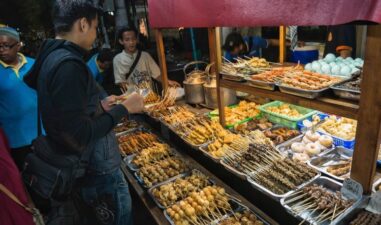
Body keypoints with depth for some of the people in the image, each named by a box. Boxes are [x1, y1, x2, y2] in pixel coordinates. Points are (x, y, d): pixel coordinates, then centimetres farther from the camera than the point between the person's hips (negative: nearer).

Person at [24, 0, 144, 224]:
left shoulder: (51, 57, 5)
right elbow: (79, 137, -26)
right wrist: (124, 108, -18)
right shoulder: (68, 64, -25)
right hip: (98, 170, -9)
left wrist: (100, 106, 7)